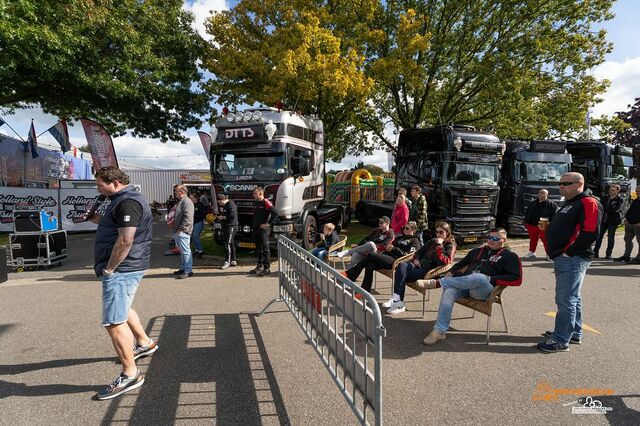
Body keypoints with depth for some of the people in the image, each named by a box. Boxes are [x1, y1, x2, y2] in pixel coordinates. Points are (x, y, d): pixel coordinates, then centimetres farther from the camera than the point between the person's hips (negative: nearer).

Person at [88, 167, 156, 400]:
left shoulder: (128, 202, -19)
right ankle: (144, 343, 44)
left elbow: (125, 240, -26)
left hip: (121, 269, -11)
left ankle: (130, 375, 0)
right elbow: (114, 226, 27)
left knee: (113, 322, -9)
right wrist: (96, 219, 11)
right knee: (121, 309, 28)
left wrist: (109, 268, -17)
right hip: (126, 267, 11)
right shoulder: (122, 200, 16)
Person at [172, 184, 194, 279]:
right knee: (182, 251, 17)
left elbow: (188, 218, -23)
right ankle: (183, 268, 27)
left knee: (185, 251, -7)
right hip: (178, 231, 11)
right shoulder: (180, 201, 19)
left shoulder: (187, 202, -15)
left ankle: (188, 271, -2)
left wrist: (181, 229, -21)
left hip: (183, 231, -11)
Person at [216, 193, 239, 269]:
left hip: (231, 226, -10)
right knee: (231, 243, 13)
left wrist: (223, 217, -14)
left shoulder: (231, 205, -14)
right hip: (225, 226, 10)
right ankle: (233, 260, 19)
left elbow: (233, 216, -23)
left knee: (228, 244, -11)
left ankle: (227, 261, -8)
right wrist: (219, 216, 9)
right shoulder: (225, 205, 18)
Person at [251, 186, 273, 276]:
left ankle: (267, 268, -1)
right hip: (256, 229, 9)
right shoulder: (257, 203, 15)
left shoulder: (266, 202, -11)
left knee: (265, 249, -5)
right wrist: (254, 225, 18)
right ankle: (260, 266, 25)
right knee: (258, 249, 14)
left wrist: (267, 223, -17)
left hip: (263, 229, -9)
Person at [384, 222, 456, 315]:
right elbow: (420, 251, 32)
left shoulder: (450, 246, 4)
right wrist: (416, 259, 11)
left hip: (430, 272, -6)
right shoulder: (432, 241, 24)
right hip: (420, 266, 7)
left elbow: (445, 262, -13)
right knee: (402, 266, -27)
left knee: (402, 275, -26)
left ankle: (399, 303, -21)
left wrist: (439, 246, -15)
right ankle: (396, 298, -36)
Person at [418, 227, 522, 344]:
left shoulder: (510, 256, 13)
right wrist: (451, 271, 11)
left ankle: (437, 283, -33)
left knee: (480, 278, -41)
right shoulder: (477, 251, 29)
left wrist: (491, 279, -11)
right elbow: (462, 263, 34)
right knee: (449, 290, -31)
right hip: (465, 283, 4)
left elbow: (517, 279, -1)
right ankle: (440, 331, -32)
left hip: (485, 290, -4)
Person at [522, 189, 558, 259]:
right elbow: (527, 213, 18)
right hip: (532, 225, 5)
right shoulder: (532, 203, 13)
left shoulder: (551, 204, -4)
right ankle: (531, 252, 25)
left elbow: (554, 215, -10)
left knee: (546, 240, 0)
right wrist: (526, 222, 13)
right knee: (532, 240, 14)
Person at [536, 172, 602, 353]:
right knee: (573, 298, 20)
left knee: (566, 300, -6)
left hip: (571, 259, -11)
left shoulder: (588, 203, -12)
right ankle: (574, 333, 33)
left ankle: (560, 341, 1)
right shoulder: (569, 204, 20)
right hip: (563, 259, 11)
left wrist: (569, 252, -19)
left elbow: (590, 233, -22)